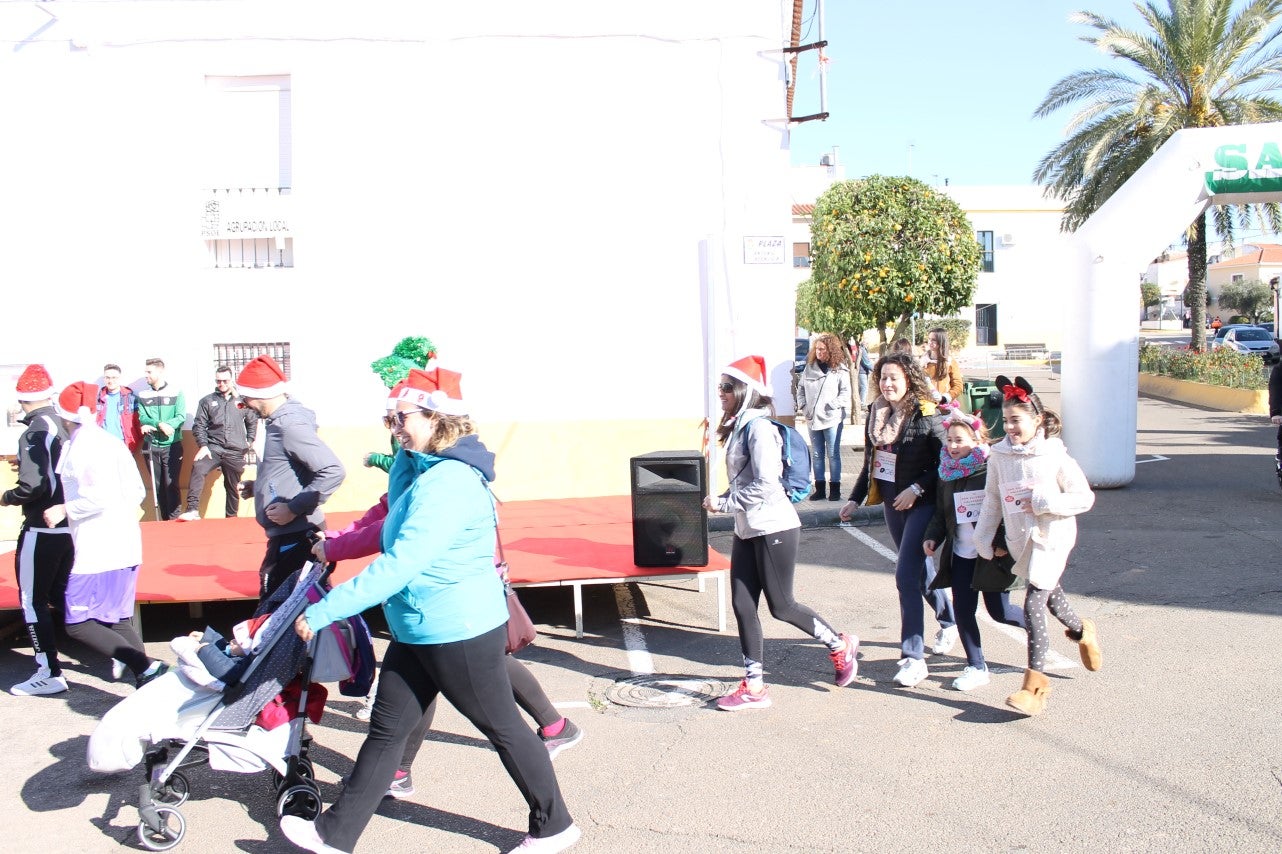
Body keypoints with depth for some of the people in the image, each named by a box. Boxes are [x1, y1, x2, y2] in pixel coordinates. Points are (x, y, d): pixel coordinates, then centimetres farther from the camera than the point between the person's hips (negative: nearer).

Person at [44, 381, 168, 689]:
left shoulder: (83, 445, -12)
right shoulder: (110, 442, 14)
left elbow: (101, 495, -22)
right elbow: (137, 492, 13)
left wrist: (65, 510, -10)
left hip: (98, 549, -9)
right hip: (124, 546, 9)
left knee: (78, 624, -5)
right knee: (118, 622, 14)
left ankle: (145, 667, -15)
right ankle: (147, 674, 11)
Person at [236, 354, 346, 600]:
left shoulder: (291, 425, -18)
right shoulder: (278, 421, 11)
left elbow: (333, 471, -27)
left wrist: (294, 508, -23)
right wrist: (258, 486, 12)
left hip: (296, 536, -10)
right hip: (285, 534, 10)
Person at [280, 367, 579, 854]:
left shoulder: (448, 484, -26)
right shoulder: (423, 470, 7)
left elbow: (398, 565, -30)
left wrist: (323, 611, -27)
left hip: (460, 633, -9)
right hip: (418, 630, 9)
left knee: (501, 726, 7)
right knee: (386, 728, 15)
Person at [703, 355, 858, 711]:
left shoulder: (759, 427, -17)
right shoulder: (739, 426, 12)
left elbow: (765, 485, -23)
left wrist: (722, 503, -15)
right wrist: (723, 501, 1)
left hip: (773, 529, -9)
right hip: (748, 530, 9)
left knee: (780, 606, 3)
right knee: (742, 605, 6)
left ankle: (841, 646, 25)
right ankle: (754, 687, 14)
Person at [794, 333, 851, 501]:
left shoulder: (840, 369, -5)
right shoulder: (809, 367, 8)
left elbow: (845, 393, -8)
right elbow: (801, 388, 14)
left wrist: (831, 406, -17)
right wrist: (802, 405, 2)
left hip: (832, 419, -5)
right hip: (812, 419, 5)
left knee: (833, 454, 3)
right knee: (816, 455, 10)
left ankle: (835, 488, 10)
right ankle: (819, 488, 17)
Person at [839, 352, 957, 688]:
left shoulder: (926, 415, -14)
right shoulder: (876, 414, 4)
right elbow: (870, 462, 13)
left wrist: (916, 489, -20)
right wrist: (855, 499, 10)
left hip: (921, 504, -7)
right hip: (892, 504, 7)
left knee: (906, 575, -13)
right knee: (919, 569, 20)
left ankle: (914, 658, -8)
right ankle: (948, 620, 45)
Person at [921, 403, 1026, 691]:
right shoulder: (947, 473, 5)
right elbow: (941, 514, 14)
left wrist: (1003, 543, -19)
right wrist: (932, 537, -1)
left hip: (993, 553, -5)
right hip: (961, 554, 5)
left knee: (999, 612, 3)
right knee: (962, 609, 3)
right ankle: (976, 668, 15)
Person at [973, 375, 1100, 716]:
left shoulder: (1055, 456, -12)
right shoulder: (999, 456, 0)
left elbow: (1085, 498, -8)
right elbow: (992, 499, 9)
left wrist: (1045, 503, -20)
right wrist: (983, 536, 5)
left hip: (1052, 538, -5)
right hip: (1020, 540, 5)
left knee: (1033, 604, -14)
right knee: (1049, 596, 23)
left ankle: (1035, 686, -8)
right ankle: (1082, 631, 56)